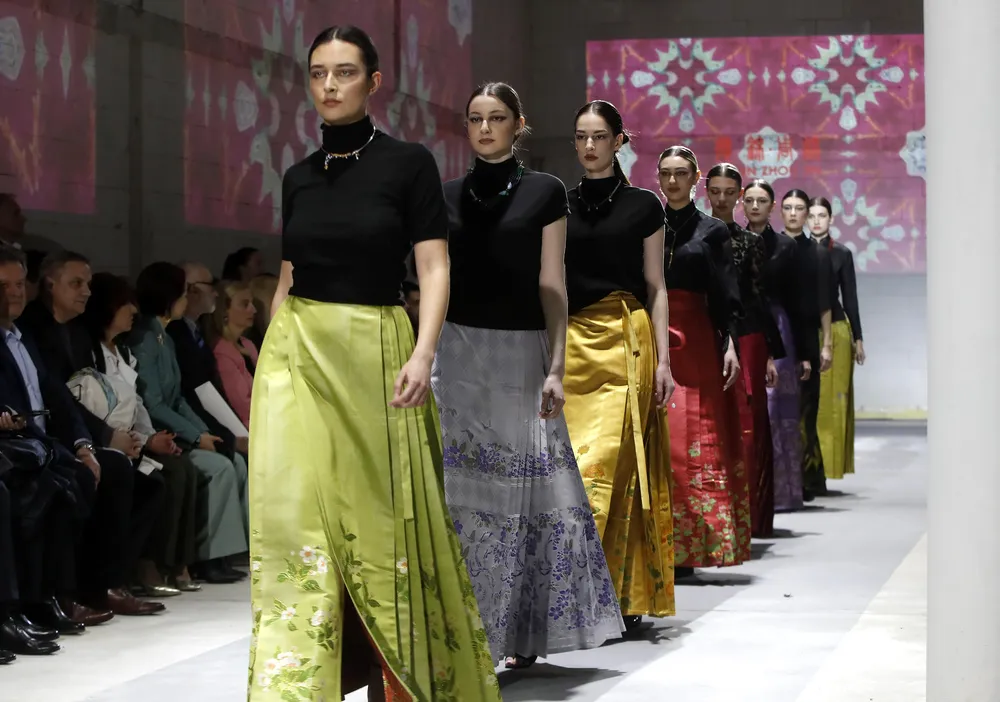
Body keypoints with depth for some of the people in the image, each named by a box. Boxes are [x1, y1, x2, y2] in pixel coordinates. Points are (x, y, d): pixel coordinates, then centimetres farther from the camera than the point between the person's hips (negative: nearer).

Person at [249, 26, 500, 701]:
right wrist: (272, 360, 12)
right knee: (293, 515, -7)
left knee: (381, 518, 3)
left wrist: (423, 354, -18)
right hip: (297, 352, 3)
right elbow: (287, 277, 15)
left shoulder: (408, 163, -2)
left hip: (376, 353, -3)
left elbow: (434, 269, -6)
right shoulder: (298, 177, 10)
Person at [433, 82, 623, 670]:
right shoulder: (448, 196, 10)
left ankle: (524, 629, 8)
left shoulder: (545, 192, 3)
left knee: (527, 489, -2)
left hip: (522, 354, -2)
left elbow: (552, 284, -1)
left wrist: (556, 367, -8)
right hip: (459, 351, 2)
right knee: (464, 489, -2)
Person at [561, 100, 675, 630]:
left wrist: (663, 360, -2)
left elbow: (656, 287, 6)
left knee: (607, 463, -11)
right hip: (571, 343, 3)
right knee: (569, 462, -3)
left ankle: (624, 596, -9)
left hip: (625, 343, -3)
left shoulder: (642, 205, 6)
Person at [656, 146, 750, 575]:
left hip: (693, 342, -2)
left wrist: (729, 345, -9)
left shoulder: (712, 231, 7)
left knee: (692, 439, -5)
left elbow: (725, 296, 3)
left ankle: (685, 548, -2)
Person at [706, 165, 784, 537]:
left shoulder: (751, 242, 8)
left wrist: (772, 354, 2)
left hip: (745, 342, 0)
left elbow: (762, 298, 7)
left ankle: (750, 517, 0)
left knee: (748, 428, -4)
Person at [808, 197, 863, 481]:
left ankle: (830, 464, 2)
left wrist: (858, 338, 4)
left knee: (833, 398, -3)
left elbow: (850, 298, 6)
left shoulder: (842, 254, 4)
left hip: (836, 331, -1)